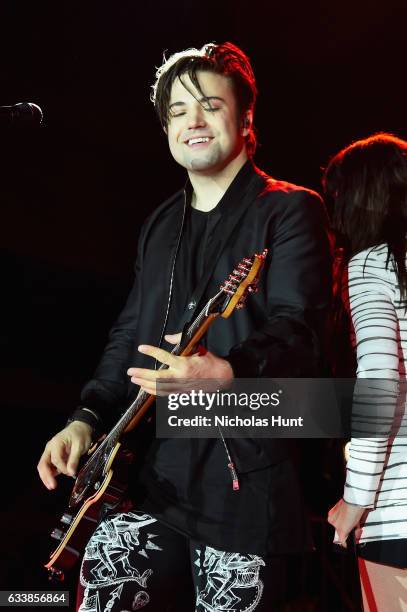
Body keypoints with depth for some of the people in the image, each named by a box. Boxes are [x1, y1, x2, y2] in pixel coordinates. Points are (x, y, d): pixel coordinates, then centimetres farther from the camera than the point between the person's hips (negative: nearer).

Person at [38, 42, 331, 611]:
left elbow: (298, 328, -15)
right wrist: (87, 418, 5)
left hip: (247, 481, -5)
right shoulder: (160, 225, 17)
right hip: (154, 475, 5)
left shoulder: (289, 208, -2)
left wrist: (228, 372, -35)